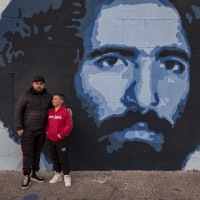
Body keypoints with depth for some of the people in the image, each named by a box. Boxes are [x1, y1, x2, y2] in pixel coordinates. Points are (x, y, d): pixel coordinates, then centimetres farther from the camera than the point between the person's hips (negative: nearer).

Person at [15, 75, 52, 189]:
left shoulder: (48, 96, 4)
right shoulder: (26, 96, -6)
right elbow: (18, 111, -6)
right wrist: (19, 128, -10)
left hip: (41, 131, 4)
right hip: (27, 131, -3)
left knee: (37, 153, 13)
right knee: (28, 153, -2)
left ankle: (35, 173, 26)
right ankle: (27, 177, 7)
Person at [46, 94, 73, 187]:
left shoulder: (65, 112, -12)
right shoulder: (50, 112, 7)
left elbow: (69, 125, -13)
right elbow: (47, 124, 17)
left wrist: (61, 134, -16)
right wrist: (47, 132, 4)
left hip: (62, 140, -7)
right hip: (51, 140, 7)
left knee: (63, 159, -2)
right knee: (54, 158, 16)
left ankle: (67, 176, 11)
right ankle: (57, 175, 30)